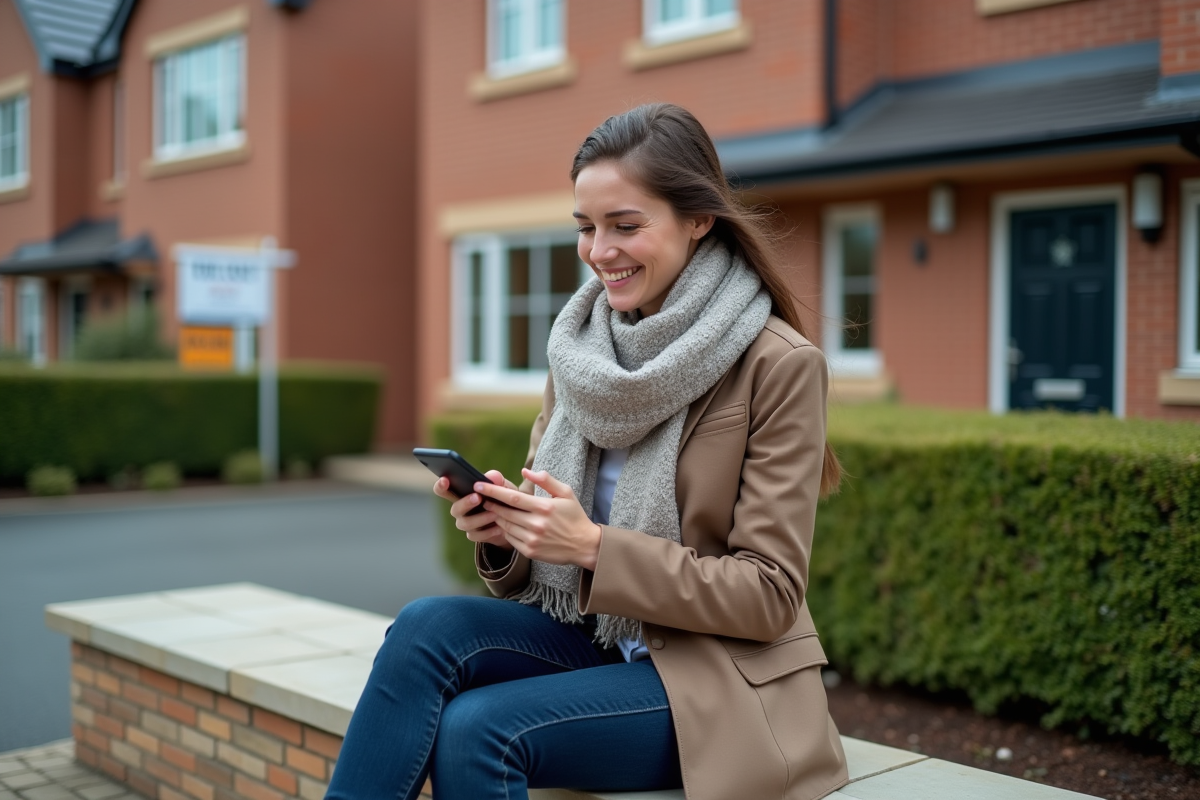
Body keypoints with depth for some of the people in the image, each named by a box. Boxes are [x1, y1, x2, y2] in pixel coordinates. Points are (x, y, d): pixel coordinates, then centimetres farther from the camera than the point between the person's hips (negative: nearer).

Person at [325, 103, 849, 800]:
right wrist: (503, 532, -13)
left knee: (477, 728, -28)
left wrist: (594, 545, -23)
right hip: (596, 638, 5)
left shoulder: (780, 364, -12)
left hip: (727, 680, -5)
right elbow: (540, 567, 12)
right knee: (429, 626, -23)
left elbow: (770, 595, -13)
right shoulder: (582, 346, 5)